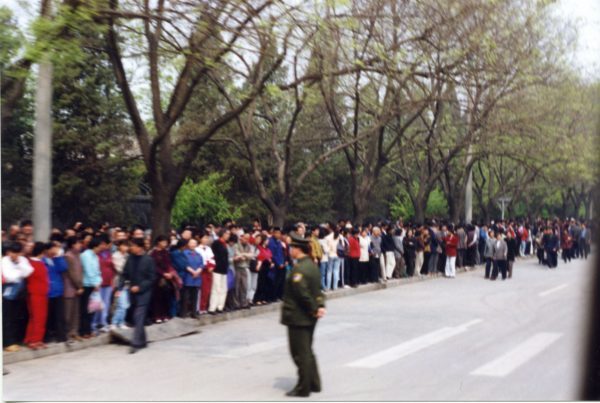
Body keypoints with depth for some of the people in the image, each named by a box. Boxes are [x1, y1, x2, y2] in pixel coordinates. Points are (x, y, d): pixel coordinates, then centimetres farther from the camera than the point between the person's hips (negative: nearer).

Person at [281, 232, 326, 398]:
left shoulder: (298, 269, -21)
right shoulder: (312, 265, 9)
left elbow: (302, 294, -24)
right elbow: (318, 289, 10)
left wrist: (314, 309, -14)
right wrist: (320, 305, 0)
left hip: (298, 317, -9)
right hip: (309, 317, 9)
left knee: (301, 353, 0)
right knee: (307, 351, 19)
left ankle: (303, 388, 8)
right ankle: (314, 384, 26)